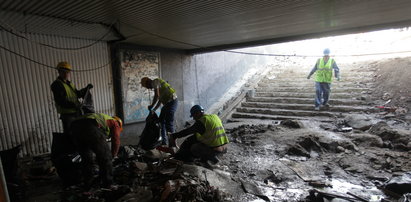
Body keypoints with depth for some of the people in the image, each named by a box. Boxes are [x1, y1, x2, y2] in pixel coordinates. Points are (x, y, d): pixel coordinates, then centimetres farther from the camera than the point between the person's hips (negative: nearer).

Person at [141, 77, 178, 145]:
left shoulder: (155, 82, -6)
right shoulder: (156, 85, 23)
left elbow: (157, 95, -19)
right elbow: (160, 100, 22)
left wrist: (151, 106, -10)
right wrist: (154, 110, 17)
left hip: (172, 101, -10)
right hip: (167, 102, 10)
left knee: (169, 122, -11)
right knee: (161, 120, 14)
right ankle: (164, 141, 22)